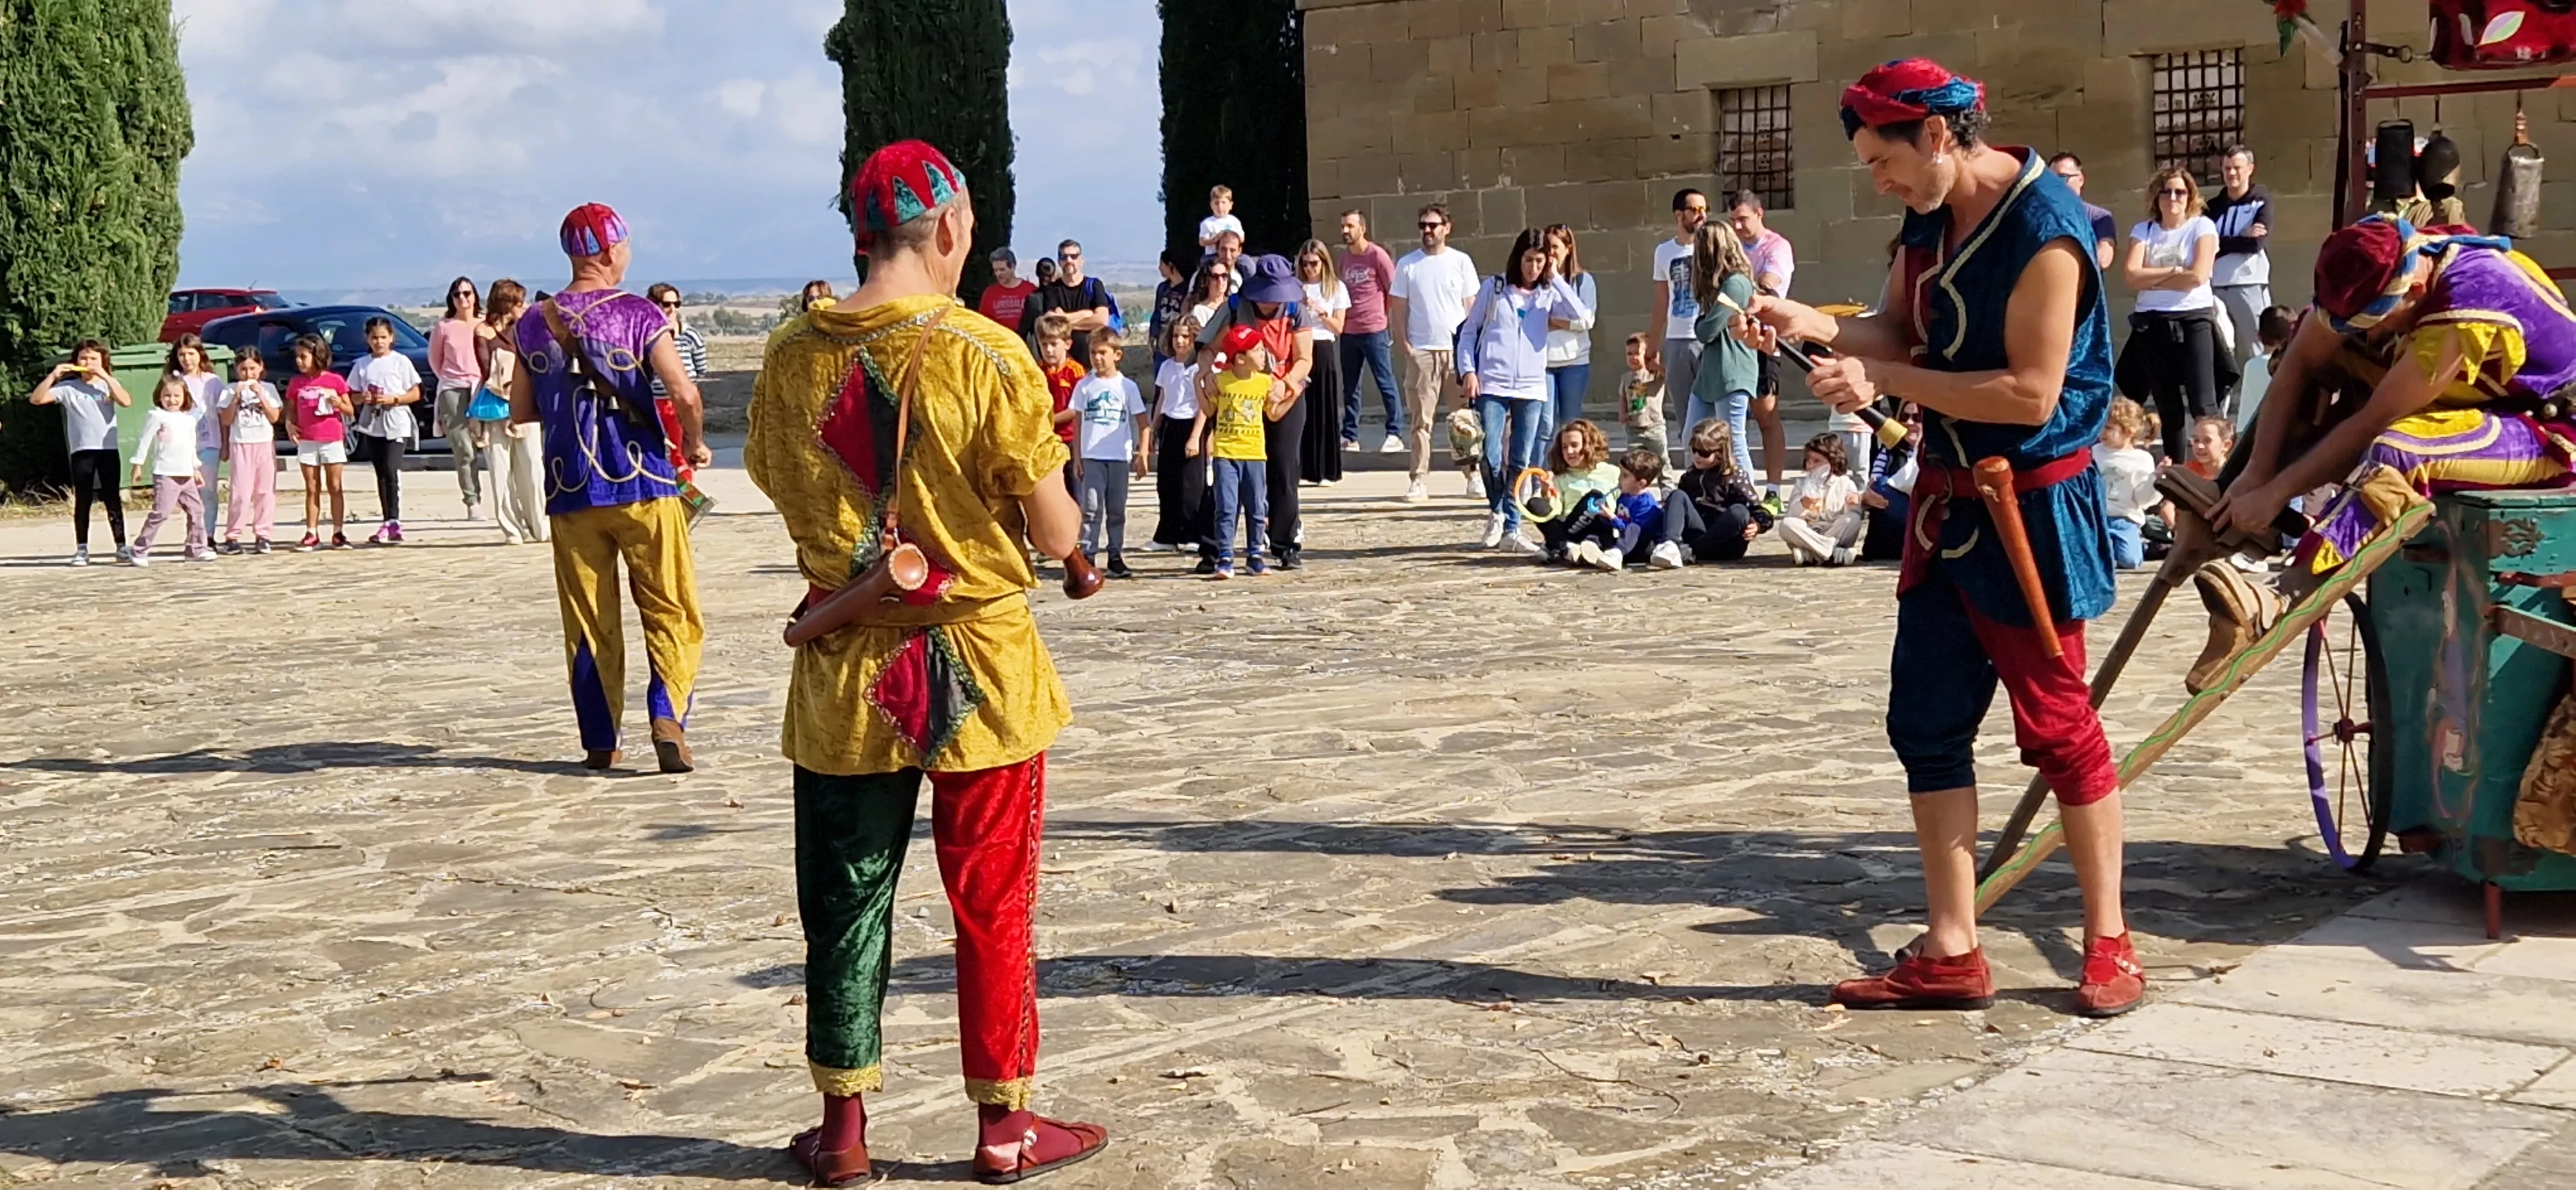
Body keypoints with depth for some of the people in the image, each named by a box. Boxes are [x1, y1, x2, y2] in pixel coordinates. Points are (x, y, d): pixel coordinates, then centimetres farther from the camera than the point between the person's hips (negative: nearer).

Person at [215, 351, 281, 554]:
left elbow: (275, 417, -1)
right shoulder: (230, 390, 4)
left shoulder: (268, 389, 8)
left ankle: (262, 535, 6)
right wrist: (237, 398, -10)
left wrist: (260, 395, -8)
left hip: (265, 444, 2)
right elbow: (226, 421, -1)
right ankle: (232, 537, -3)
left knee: (265, 491, 1)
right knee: (241, 493, -7)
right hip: (241, 444, -2)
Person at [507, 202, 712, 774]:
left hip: (570, 491, 3)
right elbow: (684, 394, -15)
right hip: (642, 484, -3)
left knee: (588, 621, 10)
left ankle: (600, 742, 11)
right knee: (671, 613, 5)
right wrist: (695, 443, 2)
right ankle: (668, 715, -12)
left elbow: (520, 411, 12)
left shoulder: (534, 324, 6)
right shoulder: (637, 315, -6)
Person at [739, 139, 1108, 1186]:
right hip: (978, 667, -3)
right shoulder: (985, 354, -15)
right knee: (993, 904, 10)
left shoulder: (792, 359, -3)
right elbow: (1056, 535, -12)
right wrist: (1034, 519, 8)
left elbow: (783, 498, 7)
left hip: (845, 673, 3)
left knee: (846, 901, 14)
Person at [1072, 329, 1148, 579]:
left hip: (1120, 457, 1)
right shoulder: (1085, 386, 4)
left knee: (1117, 510, 6)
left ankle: (1116, 557, 12)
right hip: (1092, 457, 0)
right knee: (1091, 507, -6)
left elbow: (1142, 423, 5)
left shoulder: (1127, 386, 3)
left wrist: (1142, 455, -1)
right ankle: (1088, 556, -4)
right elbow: (1078, 421, 7)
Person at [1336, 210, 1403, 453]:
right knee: (1350, 387, 10)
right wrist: (1341, 320, 12)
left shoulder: (1377, 255, -7)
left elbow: (1394, 290, -2)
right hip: (1348, 331, 7)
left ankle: (1395, 435, -4)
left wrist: (1382, 313, 3)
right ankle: (1350, 437, 16)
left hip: (1373, 330, -7)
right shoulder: (1344, 256, 12)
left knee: (1386, 382, -5)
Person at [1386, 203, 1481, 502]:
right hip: (1422, 351, 0)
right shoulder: (1408, 264, 6)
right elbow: (1399, 308, 7)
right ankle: (1420, 481, 0)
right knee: (1421, 420, -1)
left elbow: (1471, 306, 6)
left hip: (1457, 349, 0)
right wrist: (1404, 343, -4)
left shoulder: (1461, 262, 5)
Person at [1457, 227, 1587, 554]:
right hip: (1491, 386, -2)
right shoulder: (1495, 288, 6)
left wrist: (1555, 279, -5)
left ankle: (1510, 529, 10)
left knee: (1521, 463, 4)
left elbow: (1579, 315, -9)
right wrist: (1468, 372, -2)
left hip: (1531, 388, 2)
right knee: (1491, 457, -12)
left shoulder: (1548, 294, 9)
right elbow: (1469, 331, 9)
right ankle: (1496, 511, 12)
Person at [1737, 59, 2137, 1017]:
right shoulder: (1931, 215, 5)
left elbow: (2031, 393, -24)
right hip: (1947, 497, 8)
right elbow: (1898, 331, 13)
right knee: (1927, 721, 6)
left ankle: (2108, 944, 16)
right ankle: (1951, 954, 13)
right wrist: (1810, 323, -6)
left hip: (2033, 504, -8)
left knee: (2057, 723, 1)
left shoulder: (2042, 230, -21)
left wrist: (1884, 381, -23)